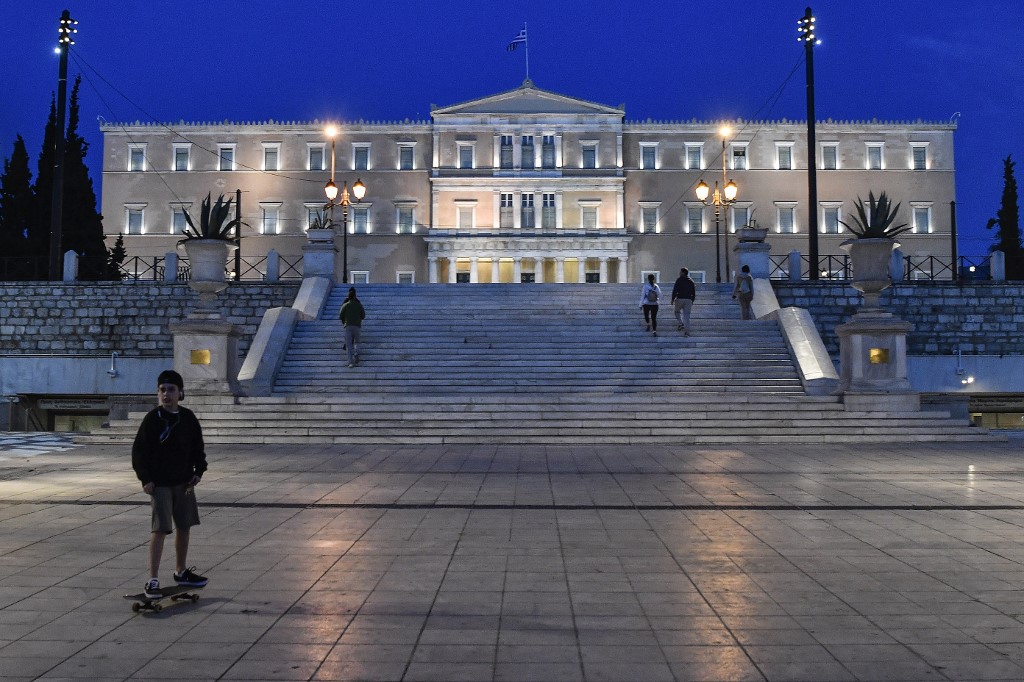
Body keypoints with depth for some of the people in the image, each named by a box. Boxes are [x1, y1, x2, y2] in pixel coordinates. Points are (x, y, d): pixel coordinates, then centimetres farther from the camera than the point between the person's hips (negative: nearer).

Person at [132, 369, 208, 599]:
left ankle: (181, 572, 29)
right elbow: (139, 451, -7)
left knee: (184, 527, 13)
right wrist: (145, 479, -12)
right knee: (160, 529, -10)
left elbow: (198, 447, 14)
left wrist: (198, 470, 3)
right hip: (160, 483, -5)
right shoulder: (152, 419, -9)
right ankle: (152, 581, -7)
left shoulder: (188, 418, 4)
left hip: (184, 482, 5)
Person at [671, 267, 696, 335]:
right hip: (689, 300, 4)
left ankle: (681, 324, -5)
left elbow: (675, 290, -10)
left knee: (676, 311, 17)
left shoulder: (679, 280, -3)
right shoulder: (691, 281, 14)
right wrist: (692, 301, 21)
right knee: (686, 315, 4)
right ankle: (687, 331, -3)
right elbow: (694, 293, 15)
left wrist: (673, 299, -4)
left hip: (680, 299, -4)